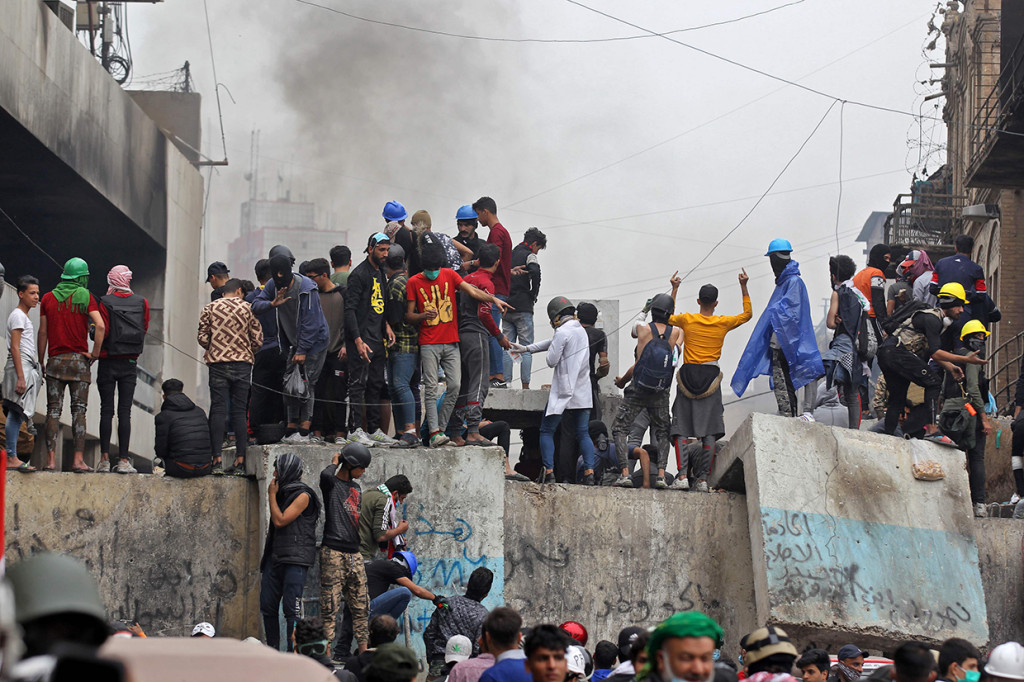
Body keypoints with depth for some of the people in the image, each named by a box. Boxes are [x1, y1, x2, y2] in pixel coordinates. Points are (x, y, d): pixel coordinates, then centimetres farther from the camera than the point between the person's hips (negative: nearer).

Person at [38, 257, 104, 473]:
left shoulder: (48, 298, 7)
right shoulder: (85, 297, 0)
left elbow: (43, 332, 6)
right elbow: (100, 326, -12)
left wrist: (40, 362, 11)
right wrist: (94, 354, -4)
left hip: (56, 360, 1)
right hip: (79, 360, -1)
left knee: (53, 410, 2)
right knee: (79, 410, 0)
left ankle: (51, 459, -6)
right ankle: (78, 459, -6)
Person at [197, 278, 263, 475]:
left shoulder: (210, 308, 6)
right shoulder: (248, 308, 6)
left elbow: (202, 338, 1)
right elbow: (258, 339, 2)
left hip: (218, 363, 0)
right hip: (242, 364, 0)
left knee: (218, 410, 0)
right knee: (240, 411, 3)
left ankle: (216, 460, -7)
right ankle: (240, 461, -1)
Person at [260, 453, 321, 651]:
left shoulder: (302, 496, -8)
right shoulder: (282, 492, 18)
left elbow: (280, 521, -14)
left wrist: (272, 495, -6)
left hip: (296, 560, -8)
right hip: (275, 557, 8)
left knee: (291, 608, -12)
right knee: (267, 605, 7)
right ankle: (272, 650, 15)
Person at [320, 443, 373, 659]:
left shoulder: (356, 488, 21)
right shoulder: (331, 483, -3)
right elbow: (326, 475, -28)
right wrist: (334, 463, -6)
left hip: (354, 552, 8)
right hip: (333, 552, -8)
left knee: (360, 605, 8)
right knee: (330, 605, -8)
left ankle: (363, 650, 13)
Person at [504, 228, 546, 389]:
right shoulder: (529, 255, -5)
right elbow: (535, 272, -23)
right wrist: (534, 294, -10)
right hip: (522, 308, -6)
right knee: (526, 347, -3)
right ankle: (525, 385, -7)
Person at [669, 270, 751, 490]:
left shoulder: (687, 319, 1)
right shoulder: (723, 323, 2)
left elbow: (668, 317, 22)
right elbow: (747, 314, 18)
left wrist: (674, 290, 24)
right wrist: (744, 287, 17)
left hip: (688, 374, 0)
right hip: (711, 377, 0)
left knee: (680, 429, 1)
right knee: (709, 431, 1)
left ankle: (682, 475, -13)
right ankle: (703, 478, -6)